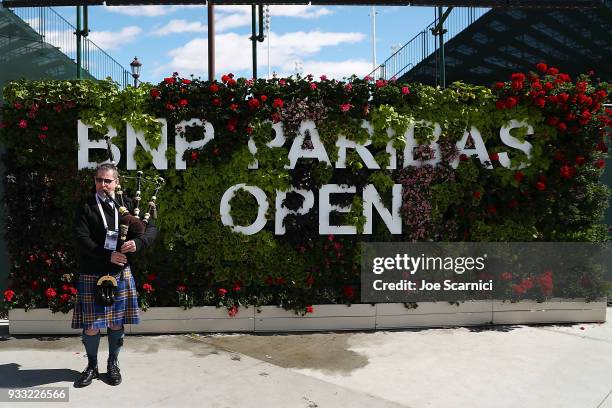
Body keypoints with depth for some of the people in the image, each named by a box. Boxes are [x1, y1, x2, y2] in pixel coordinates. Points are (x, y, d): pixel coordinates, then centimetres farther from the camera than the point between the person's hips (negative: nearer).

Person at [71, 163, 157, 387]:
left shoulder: (126, 205, 6)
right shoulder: (86, 208, -1)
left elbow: (152, 228, 3)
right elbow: (82, 241, -11)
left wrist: (137, 242, -16)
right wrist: (108, 255, -19)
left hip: (120, 274, 2)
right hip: (92, 276, -2)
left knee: (116, 322, 11)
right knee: (91, 324, 4)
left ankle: (113, 364, 28)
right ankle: (92, 366, 25)